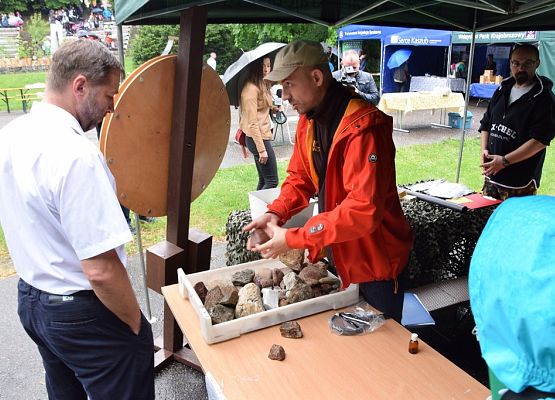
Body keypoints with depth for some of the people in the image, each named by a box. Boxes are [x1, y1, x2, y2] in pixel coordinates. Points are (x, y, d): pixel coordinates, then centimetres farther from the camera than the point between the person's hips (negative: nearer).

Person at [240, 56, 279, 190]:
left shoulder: (262, 85, 14)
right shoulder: (251, 88, -15)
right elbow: (252, 122, -19)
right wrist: (261, 149, -21)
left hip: (263, 136, 10)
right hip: (257, 139, -10)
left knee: (263, 181, 13)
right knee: (272, 181, -7)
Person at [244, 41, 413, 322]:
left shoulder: (363, 127, -29)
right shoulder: (308, 119, 0)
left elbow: (364, 210, -35)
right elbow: (300, 176, 6)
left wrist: (292, 239, -32)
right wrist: (276, 213, -13)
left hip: (375, 261, -7)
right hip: (337, 256, 8)